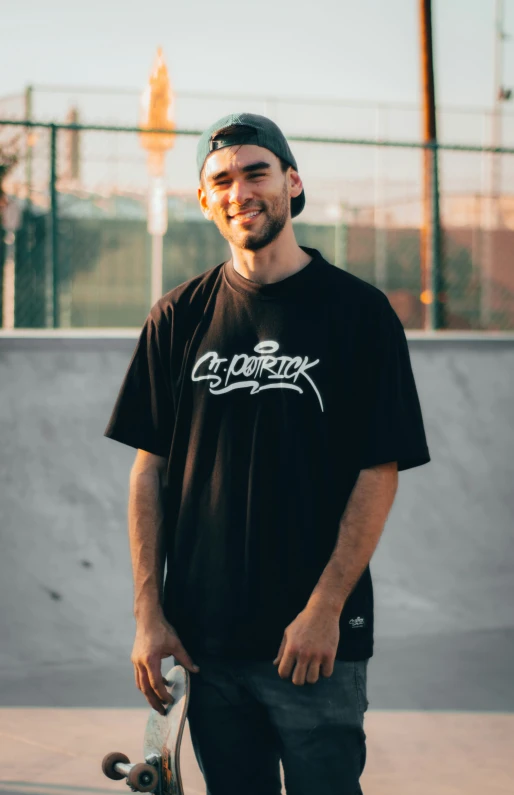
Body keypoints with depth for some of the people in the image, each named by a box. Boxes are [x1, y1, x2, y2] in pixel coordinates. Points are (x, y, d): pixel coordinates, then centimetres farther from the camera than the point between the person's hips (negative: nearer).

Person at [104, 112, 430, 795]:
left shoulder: (358, 311, -1)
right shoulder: (179, 317, 8)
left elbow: (379, 473, -4)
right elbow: (150, 469, 8)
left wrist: (325, 609, -12)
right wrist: (149, 612, 0)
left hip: (319, 639, -3)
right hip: (201, 636, 3)